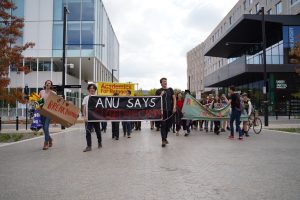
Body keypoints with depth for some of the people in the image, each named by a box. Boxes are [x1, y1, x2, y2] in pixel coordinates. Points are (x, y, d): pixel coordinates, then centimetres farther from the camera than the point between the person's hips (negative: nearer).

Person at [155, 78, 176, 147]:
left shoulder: (170, 89, 11)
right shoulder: (158, 91, 5)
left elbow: (174, 98, 10)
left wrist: (174, 107, 0)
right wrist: (160, 95, -12)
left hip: (170, 110, 3)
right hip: (162, 110, -3)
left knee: (168, 125, 9)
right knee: (163, 125, -9)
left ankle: (165, 138, 25)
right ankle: (163, 140, -11)